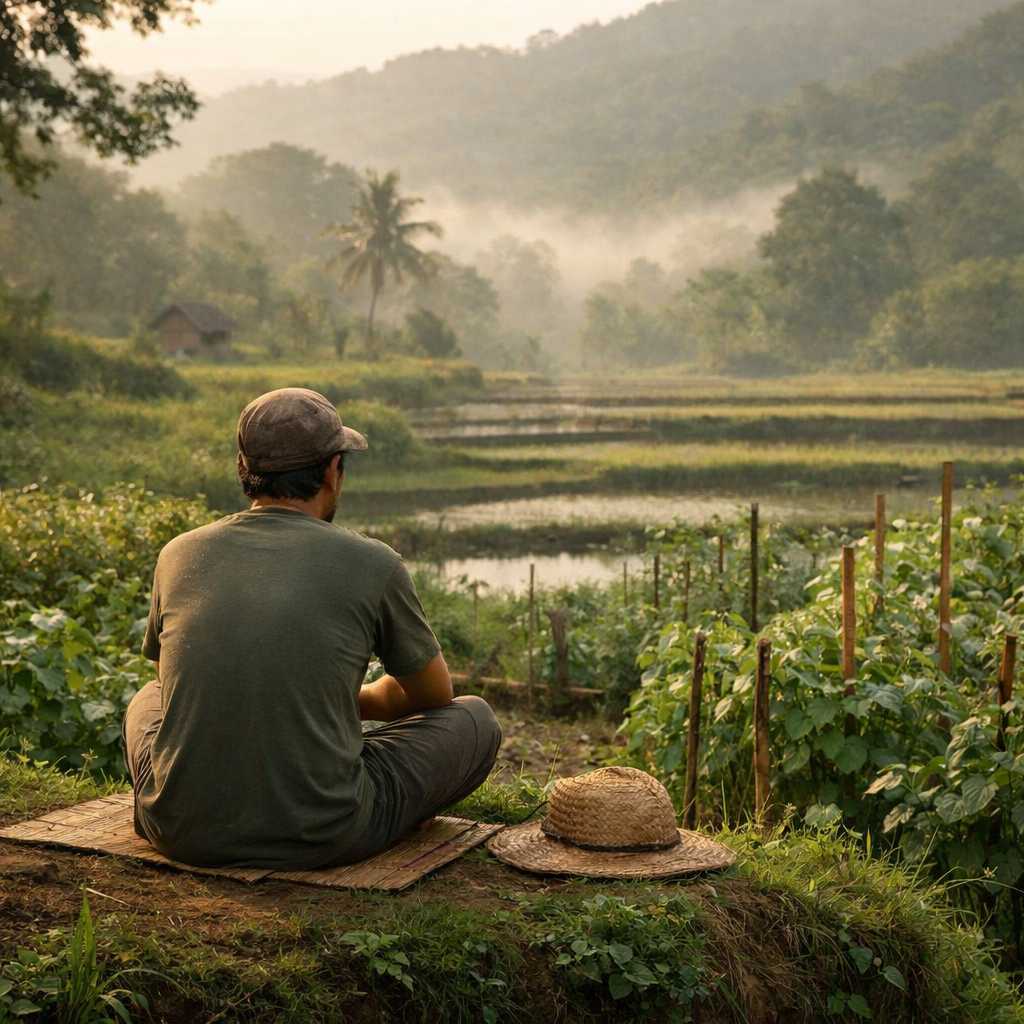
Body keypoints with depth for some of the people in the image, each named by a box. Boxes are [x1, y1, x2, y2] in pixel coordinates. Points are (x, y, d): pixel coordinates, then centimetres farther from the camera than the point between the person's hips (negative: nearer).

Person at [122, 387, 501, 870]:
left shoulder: (180, 555, 4)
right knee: (474, 720, 19)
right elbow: (434, 694, 12)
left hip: (181, 834, 4)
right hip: (322, 840, -4)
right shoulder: (372, 564, -5)